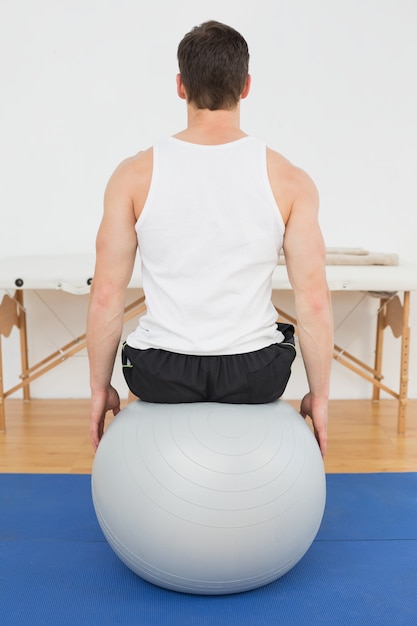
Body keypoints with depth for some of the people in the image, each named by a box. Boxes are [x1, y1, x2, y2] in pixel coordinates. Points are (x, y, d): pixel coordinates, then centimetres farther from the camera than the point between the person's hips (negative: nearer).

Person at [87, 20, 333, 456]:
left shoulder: (135, 175, -9)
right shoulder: (289, 180, -9)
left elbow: (106, 296, -8)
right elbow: (314, 301, -10)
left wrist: (99, 389, 6)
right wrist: (319, 395, 3)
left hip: (160, 377, 0)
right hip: (255, 378, 1)